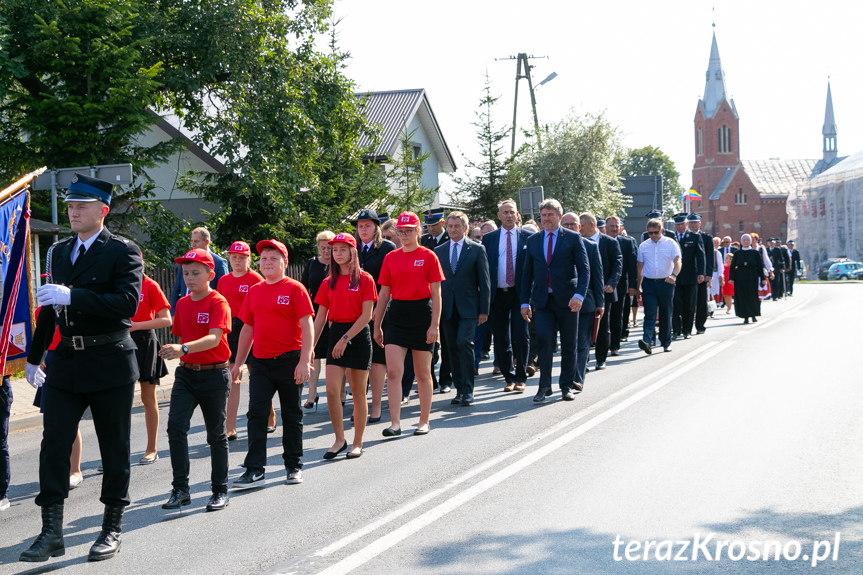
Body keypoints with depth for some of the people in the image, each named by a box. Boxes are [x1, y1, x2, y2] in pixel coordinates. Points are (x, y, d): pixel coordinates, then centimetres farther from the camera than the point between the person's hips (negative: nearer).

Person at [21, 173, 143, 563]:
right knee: (53, 443, -3)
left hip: (109, 363, -5)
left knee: (114, 449, 6)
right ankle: (52, 533, 2)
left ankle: (112, 530, 18)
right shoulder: (60, 251, 13)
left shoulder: (123, 252, -7)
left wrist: (72, 296, -26)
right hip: (66, 362, 5)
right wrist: (35, 355, 25)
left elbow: (128, 303, -20)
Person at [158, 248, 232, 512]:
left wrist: (184, 349, -39)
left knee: (216, 434, 6)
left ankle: (220, 491, 18)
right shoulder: (182, 303, 8)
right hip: (187, 372, 5)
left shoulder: (218, 303, -11)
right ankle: (180, 489, -2)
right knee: (175, 426, -10)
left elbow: (214, 338, -26)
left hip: (214, 374, -5)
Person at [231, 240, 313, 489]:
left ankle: (294, 466, 21)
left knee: (292, 414, 8)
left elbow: (307, 327, -9)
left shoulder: (294, 289, -5)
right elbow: (248, 329, 17)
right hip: (260, 362, 4)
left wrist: (304, 361, -17)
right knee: (256, 413, -4)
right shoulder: (254, 291, 10)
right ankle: (255, 470, -2)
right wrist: (238, 362, 15)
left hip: (289, 361, -4)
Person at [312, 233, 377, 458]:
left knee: (358, 393, 3)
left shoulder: (364, 279, -3)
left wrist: (346, 338, -16)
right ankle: (339, 440, 6)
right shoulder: (328, 283, 9)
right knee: (332, 390, -9)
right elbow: (320, 317, 10)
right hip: (336, 333, 3)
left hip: (358, 335, -3)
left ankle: (357, 443, 13)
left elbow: (366, 315, -10)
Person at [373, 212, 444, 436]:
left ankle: (424, 422, 17)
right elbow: (384, 294, 11)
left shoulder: (428, 256, -2)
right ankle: (395, 423, -6)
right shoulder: (391, 258, 7)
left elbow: (436, 293, -3)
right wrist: (377, 326, 10)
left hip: (421, 315, -2)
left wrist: (434, 325, -11)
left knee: (423, 373, 6)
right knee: (393, 371, -8)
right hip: (397, 315, 3)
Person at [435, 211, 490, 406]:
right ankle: (459, 389, 12)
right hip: (447, 308, 4)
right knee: (453, 348, 4)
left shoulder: (477, 249, 3)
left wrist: (483, 310, -4)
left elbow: (484, 281, 1)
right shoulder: (439, 251, 12)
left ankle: (468, 390, -9)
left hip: (468, 307, -3)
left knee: (464, 344, -14)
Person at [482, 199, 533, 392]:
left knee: (520, 336, -7)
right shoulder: (488, 238, 7)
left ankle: (521, 378, 4)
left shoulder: (527, 237, 3)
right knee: (501, 339, 6)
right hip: (498, 294, 2)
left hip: (520, 293, -2)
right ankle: (509, 378, 17)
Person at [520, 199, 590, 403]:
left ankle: (567, 386, 18)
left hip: (566, 300, -2)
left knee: (568, 345, 5)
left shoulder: (573, 238, 1)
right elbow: (527, 273, 13)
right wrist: (525, 302, 6)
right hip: (543, 300, 2)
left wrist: (579, 295, -18)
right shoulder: (533, 240, 11)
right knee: (543, 339, -13)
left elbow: (584, 269, -4)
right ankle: (544, 386, -7)